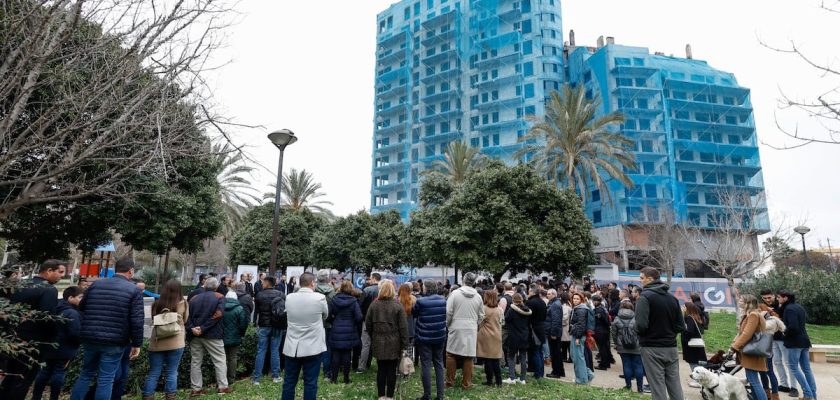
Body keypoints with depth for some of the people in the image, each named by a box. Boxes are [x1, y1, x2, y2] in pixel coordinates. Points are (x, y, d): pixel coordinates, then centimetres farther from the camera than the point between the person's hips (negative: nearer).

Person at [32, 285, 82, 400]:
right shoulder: (72, 313, -23)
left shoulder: (57, 309, 7)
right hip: (64, 350, -9)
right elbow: (75, 334, -26)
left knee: (45, 372, 18)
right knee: (59, 373, 1)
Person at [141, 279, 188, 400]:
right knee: (172, 373, 7)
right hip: (176, 342, -2)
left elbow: (153, 320, 15)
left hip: (157, 342, 2)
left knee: (153, 373, 10)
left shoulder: (156, 304, -1)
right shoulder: (183, 303, -6)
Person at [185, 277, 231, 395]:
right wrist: (203, 328, -15)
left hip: (195, 335, 5)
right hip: (213, 335, -4)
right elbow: (217, 315, -16)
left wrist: (191, 328, -10)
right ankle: (223, 387, 6)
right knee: (220, 361, 5)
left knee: (195, 362, 12)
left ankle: (196, 389, 15)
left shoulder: (194, 298, 13)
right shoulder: (219, 297, -2)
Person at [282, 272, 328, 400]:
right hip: (313, 347, -3)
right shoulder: (320, 298, -13)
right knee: (310, 383, 5)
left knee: (289, 381, 14)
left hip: (292, 347, 4)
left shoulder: (289, 298, -3)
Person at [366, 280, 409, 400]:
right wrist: (404, 345, -3)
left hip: (378, 343, 2)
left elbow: (368, 324, 3)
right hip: (393, 344, -2)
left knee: (381, 370, 12)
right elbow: (403, 327, -10)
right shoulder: (398, 306, -11)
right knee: (392, 370, 9)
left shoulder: (374, 305, -6)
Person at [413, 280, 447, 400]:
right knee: (439, 364, 12)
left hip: (425, 338, -4)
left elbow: (413, 314, 0)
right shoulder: (443, 300, -2)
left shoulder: (421, 301, -15)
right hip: (440, 337, 4)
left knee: (426, 365, 4)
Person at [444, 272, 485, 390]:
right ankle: (466, 383, 15)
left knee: (451, 354, 11)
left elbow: (448, 312, -8)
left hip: (456, 328, -2)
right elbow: (481, 316, 8)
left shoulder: (455, 293, -8)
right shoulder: (478, 296, 2)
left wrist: (448, 325, 7)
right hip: (471, 330, 3)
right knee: (468, 357, 8)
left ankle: (450, 381, 17)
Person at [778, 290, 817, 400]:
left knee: (793, 367, -1)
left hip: (795, 341, -9)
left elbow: (793, 327, -26)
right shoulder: (798, 307, 10)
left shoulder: (789, 309, -17)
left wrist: (785, 333, -7)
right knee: (806, 368, 12)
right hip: (804, 340, 9)